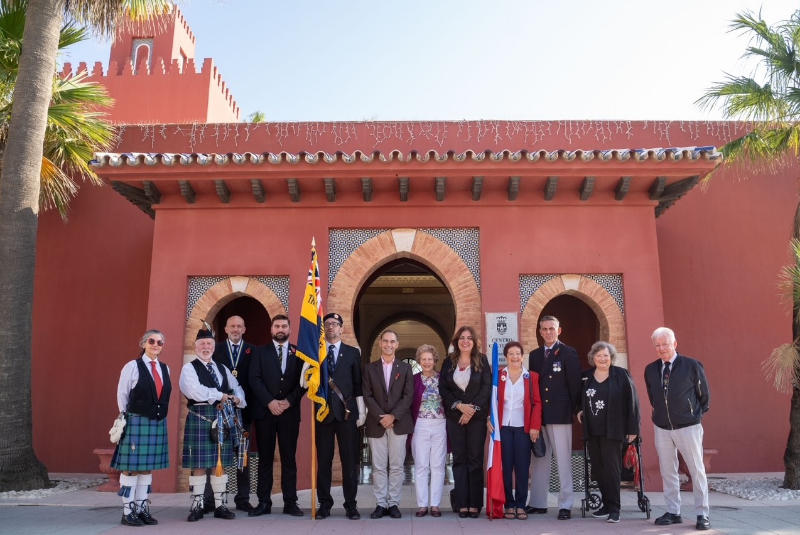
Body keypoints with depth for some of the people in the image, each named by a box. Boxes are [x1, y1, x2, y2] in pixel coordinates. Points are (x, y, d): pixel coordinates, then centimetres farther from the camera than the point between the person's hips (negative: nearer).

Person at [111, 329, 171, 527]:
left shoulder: (165, 369, 10)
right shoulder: (132, 366, -6)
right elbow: (122, 395, -2)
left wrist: (159, 414, 10)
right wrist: (126, 418, 1)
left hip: (158, 423, 5)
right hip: (136, 422, -5)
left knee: (148, 467, 11)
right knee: (131, 467, 0)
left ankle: (142, 508, 19)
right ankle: (128, 511, 8)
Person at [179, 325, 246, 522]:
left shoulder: (223, 369, 17)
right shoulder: (189, 368, -2)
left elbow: (237, 388, 19)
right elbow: (195, 391, -17)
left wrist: (238, 399, -4)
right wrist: (220, 396, -12)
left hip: (222, 419, 5)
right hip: (200, 418, -5)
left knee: (220, 463, 8)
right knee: (199, 464, -1)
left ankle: (221, 506, 15)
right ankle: (197, 506, 10)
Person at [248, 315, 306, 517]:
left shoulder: (299, 352, 9)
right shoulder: (261, 352, 8)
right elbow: (255, 379, -2)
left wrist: (289, 401, -10)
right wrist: (270, 402, -13)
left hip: (290, 411, 0)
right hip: (264, 411, 0)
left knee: (289, 457, 3)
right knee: (265, 457, 4)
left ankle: (290, 502, 8)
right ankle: (264, 502, 9)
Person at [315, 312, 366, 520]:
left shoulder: (353, 352, 8)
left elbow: (358, 384, 5)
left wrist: (361, 412, 1)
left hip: (347, 412, 0)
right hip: (323, 411, 1)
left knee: (350, 460, 2)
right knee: (323, 460, 5)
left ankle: (351, 505, 10)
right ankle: (325, 504, 15)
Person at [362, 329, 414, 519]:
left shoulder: (405, 368, 8)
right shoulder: (370, 368, 8)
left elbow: (408, 395, -1)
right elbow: (367, 396, 1)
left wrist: (393, 416, -12)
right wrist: (381, 417, -11)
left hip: (399, 423, 0)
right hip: (376, 423, 0)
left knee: (396, 466, 2)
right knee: (378, 466, 3)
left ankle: (393, 504, 9)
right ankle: (380, 504, 9)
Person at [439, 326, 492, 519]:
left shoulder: (482, 360, 2)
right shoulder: (449, 362, 7)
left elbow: (487, 387, -4)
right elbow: (443, 388, 3)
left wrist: (473, 408, -13)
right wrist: (459, 405, -11)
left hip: (477, 416, -2)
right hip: (455, 417, 2)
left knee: (475, 459, 0)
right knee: (459, 459, 3)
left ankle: (475, 504, 5)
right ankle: (462, 504, 7)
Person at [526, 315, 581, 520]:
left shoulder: (569, 353, -1)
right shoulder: (534, 355, 13)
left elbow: (575, 384, -4)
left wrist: (574, 410, -8)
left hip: (560, 414, -5)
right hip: (538, 415, 5)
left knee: (563, 461, 0)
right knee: (539, 460, 10)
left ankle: (565, 505, 7)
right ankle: (538, 503, 19)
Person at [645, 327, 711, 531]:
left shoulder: (692, 365, -9)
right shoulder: (650, 369, 2)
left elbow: (704, 395, 2)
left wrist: (696, 414, 8)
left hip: (688, 427, -4)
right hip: (662, 428, 4)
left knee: (697, 470, 4)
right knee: (667, 471, 10)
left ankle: (702, 514, 13)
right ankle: (673, 512, 20)